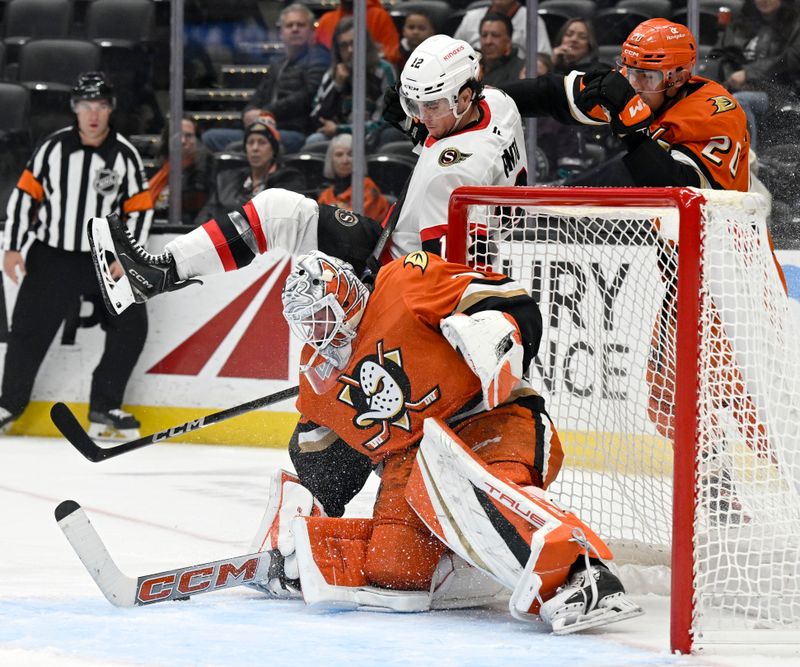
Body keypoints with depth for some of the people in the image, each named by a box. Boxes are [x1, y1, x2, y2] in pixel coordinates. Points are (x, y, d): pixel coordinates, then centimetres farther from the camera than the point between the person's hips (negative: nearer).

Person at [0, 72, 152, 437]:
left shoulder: (125, 154, -3)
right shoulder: (54, 147, -5)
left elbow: (140, 209, 1)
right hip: (52, 256, -1)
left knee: (132, 324, -8)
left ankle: (103, 408, 3)